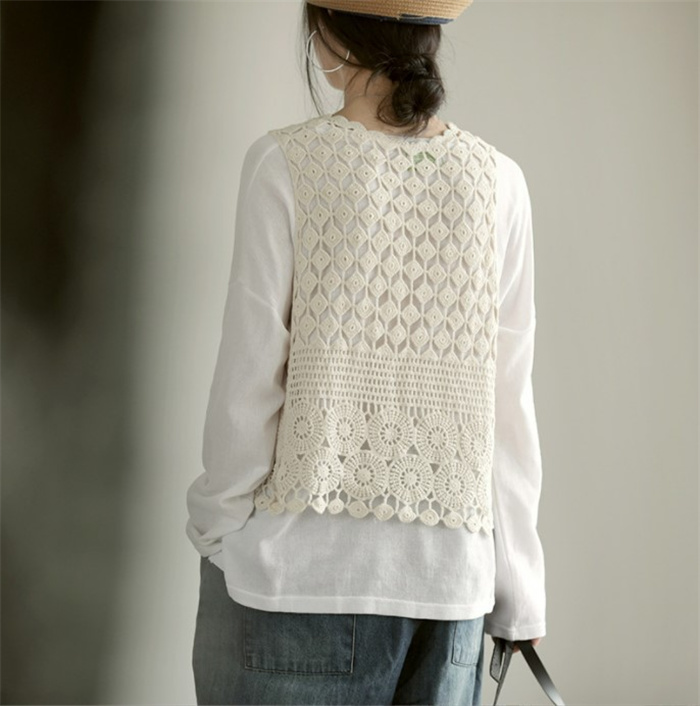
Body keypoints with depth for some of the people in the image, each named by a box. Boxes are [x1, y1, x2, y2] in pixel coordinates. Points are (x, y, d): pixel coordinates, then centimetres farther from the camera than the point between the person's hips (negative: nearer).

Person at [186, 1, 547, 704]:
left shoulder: (285, 162, -8)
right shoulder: (498, 180, 0)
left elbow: (249, 377, -9)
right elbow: (507, 401, -1)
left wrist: (215, 524, 7)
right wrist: (520, 593, 8)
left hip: (298, 564, -2)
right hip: (449, 571, 3)